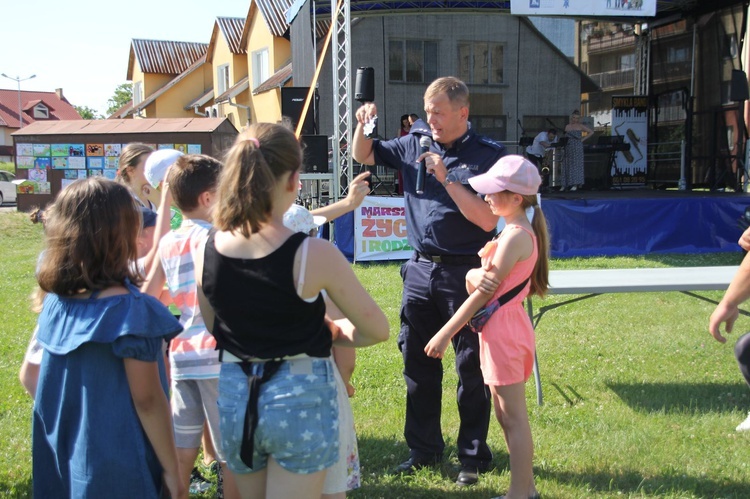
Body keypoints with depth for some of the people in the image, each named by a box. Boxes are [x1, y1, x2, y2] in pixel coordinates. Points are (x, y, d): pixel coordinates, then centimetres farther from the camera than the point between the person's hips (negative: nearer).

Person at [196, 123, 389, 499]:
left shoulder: (208, 249, -5)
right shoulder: (313, 255, -18)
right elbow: (378, 329, -8)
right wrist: (335, 335, 11)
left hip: (234, 397, 5)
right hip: (300, 399, -5)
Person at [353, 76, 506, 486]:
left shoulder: (488, 155, -9)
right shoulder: (415, 143, 4)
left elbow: (488, 220, -18)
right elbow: (364, 156, 16)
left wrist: (446, 178, -21)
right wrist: (363, 125, -3)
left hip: (465, 273, -5)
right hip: (420, 269, 5)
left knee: (471, 368, 4)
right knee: (418, 363, 13)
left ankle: (474, 456, 19)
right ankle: (423, 448, 28)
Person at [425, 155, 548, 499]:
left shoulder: (515, 236, -19)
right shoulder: (520, 231, 12)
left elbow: (482, 293, -18)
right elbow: (476, 279, 9)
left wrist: (446, 333, -14)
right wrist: (476, 274, -16)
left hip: (504, 330, -10)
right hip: (504, 328, 10)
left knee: (513, 417, -2)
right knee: (507, 415, 16)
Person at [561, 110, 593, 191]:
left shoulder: (580, 126, 4)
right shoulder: (567, 126, 12)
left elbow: (591, 132, 4)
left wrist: (583, 139, -2)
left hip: (577, 147, -3)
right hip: (568, 147, 3)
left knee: (576, 164, -6)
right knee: (566, 166, 1)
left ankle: (575, 184, -6)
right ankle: (564, 185, 4)